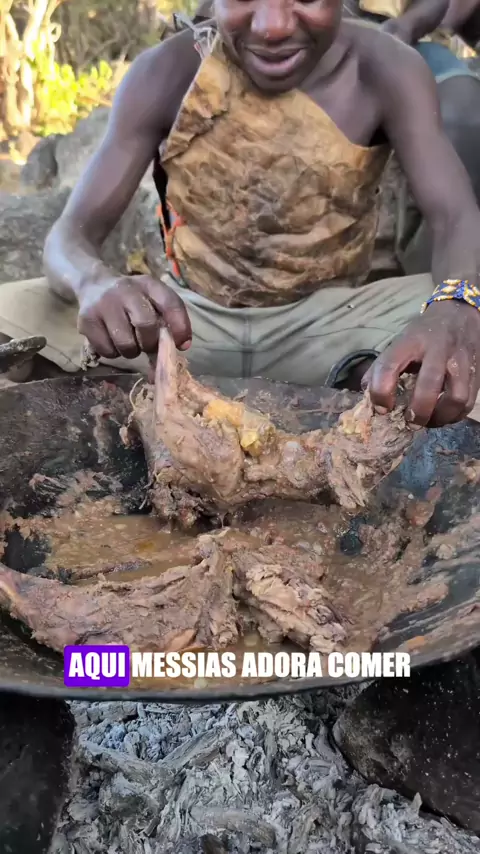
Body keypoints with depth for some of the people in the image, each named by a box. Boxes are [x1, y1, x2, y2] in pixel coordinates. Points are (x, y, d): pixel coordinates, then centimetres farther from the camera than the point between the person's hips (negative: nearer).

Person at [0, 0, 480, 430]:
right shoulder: (166, 74, -12)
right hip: (188, 320, 1)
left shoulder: (382, 70, -12)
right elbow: (71, 233, -15)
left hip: (327, 326, 0)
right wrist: (95, 283, -41)